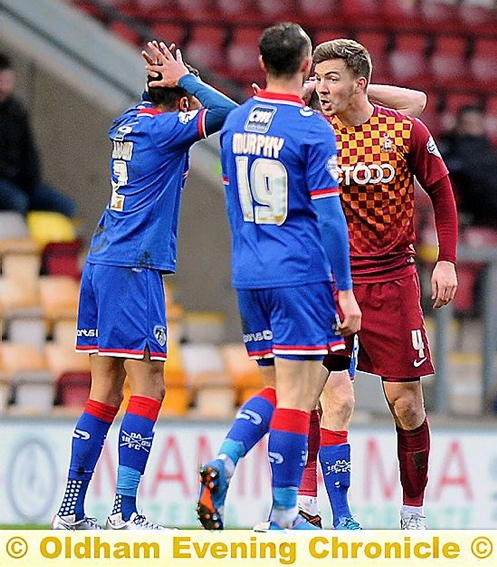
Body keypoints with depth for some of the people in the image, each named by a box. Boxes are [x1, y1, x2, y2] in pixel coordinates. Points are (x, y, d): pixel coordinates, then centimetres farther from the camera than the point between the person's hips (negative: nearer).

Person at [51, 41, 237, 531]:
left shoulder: (127, 123, 13)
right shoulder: (164, 128, -9)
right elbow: (228, 112, -16)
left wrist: (169, 81, 17)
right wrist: (185, 78, -4)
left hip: (101, 264, 8)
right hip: (133, 268, -8)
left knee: (105, 392, 10)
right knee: (148, 388, -6)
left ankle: (70, 509, 9)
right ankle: (124, 512, -10)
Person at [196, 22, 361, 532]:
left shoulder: (235, 123, 8)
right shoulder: (312, 129, -11)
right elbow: (329, 216, -12)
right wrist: (345, 292, -8)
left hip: (248, 276, 6)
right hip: (301, 275, -6)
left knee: (278, 389, 16)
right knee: (296, 394, -2)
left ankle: (222, 463, -6)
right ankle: (283, 515, -1)